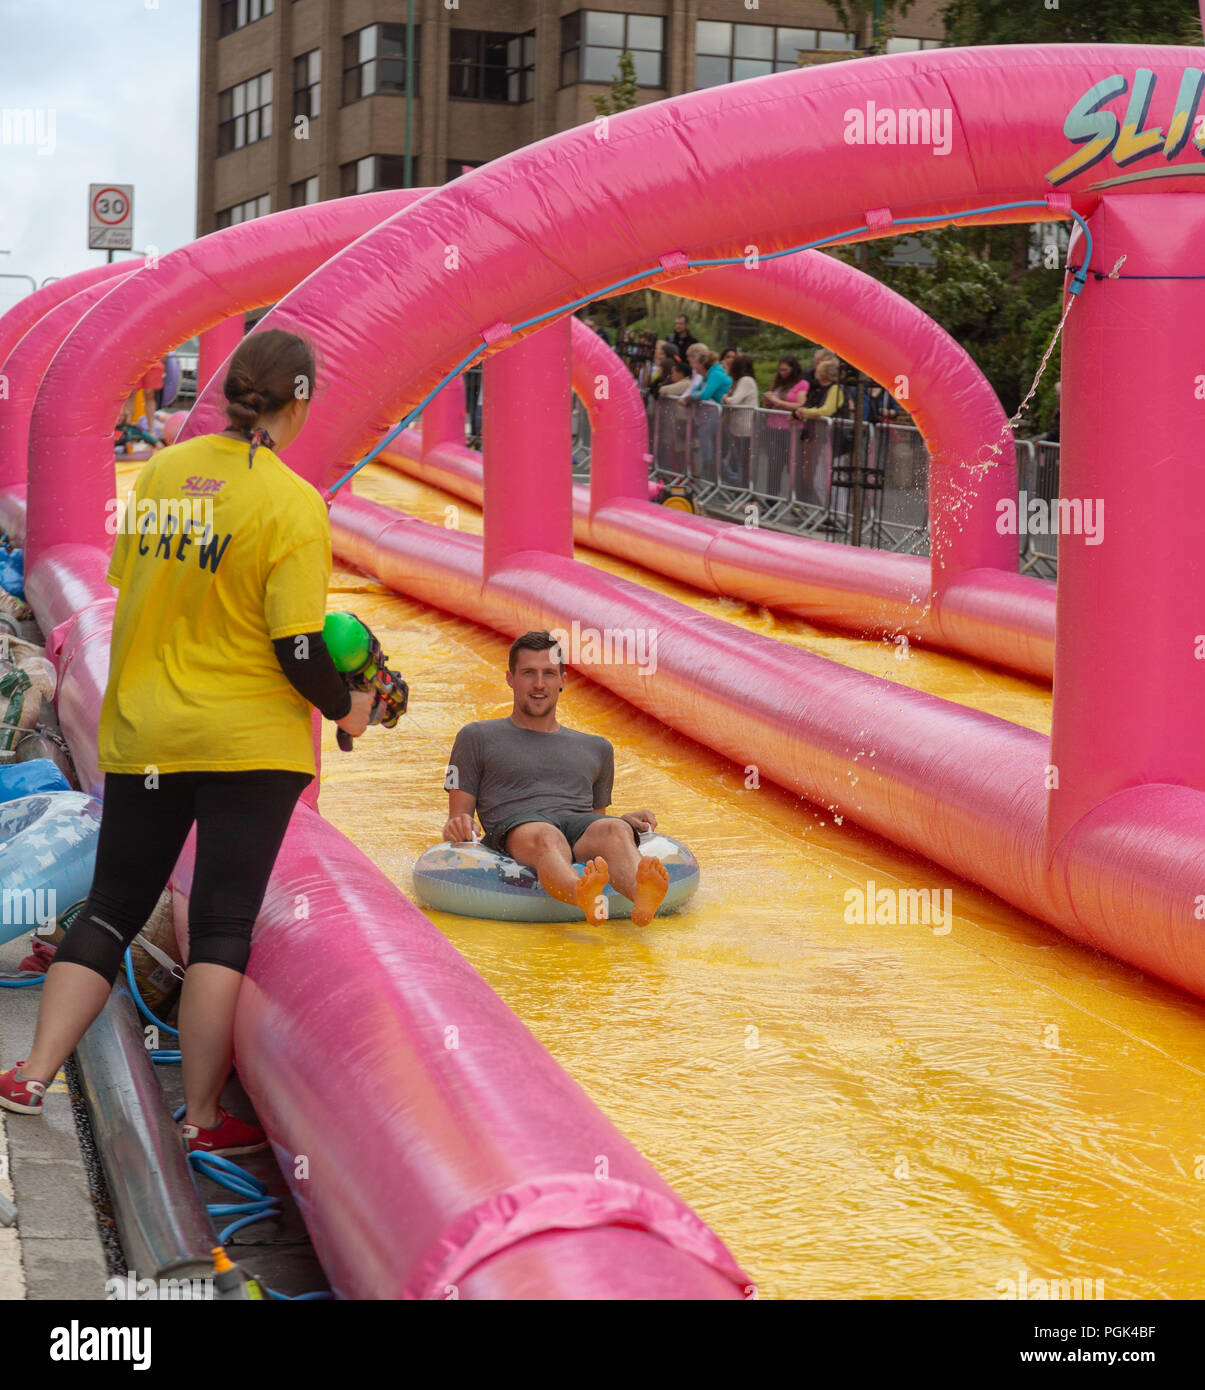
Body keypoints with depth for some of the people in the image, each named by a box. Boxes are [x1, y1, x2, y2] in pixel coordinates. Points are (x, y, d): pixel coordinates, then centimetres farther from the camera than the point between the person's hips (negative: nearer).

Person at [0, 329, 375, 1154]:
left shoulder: (161, 473, 1)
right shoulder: (292, 504, -15)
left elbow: (130, 586, 11)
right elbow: (298, 649, -16)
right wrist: (346, 708, 2)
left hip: (142, 734, 5)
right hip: (250, 743, -4)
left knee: (112, 907, 15)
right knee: (222, 925, 3)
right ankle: (204, 1117, 7)